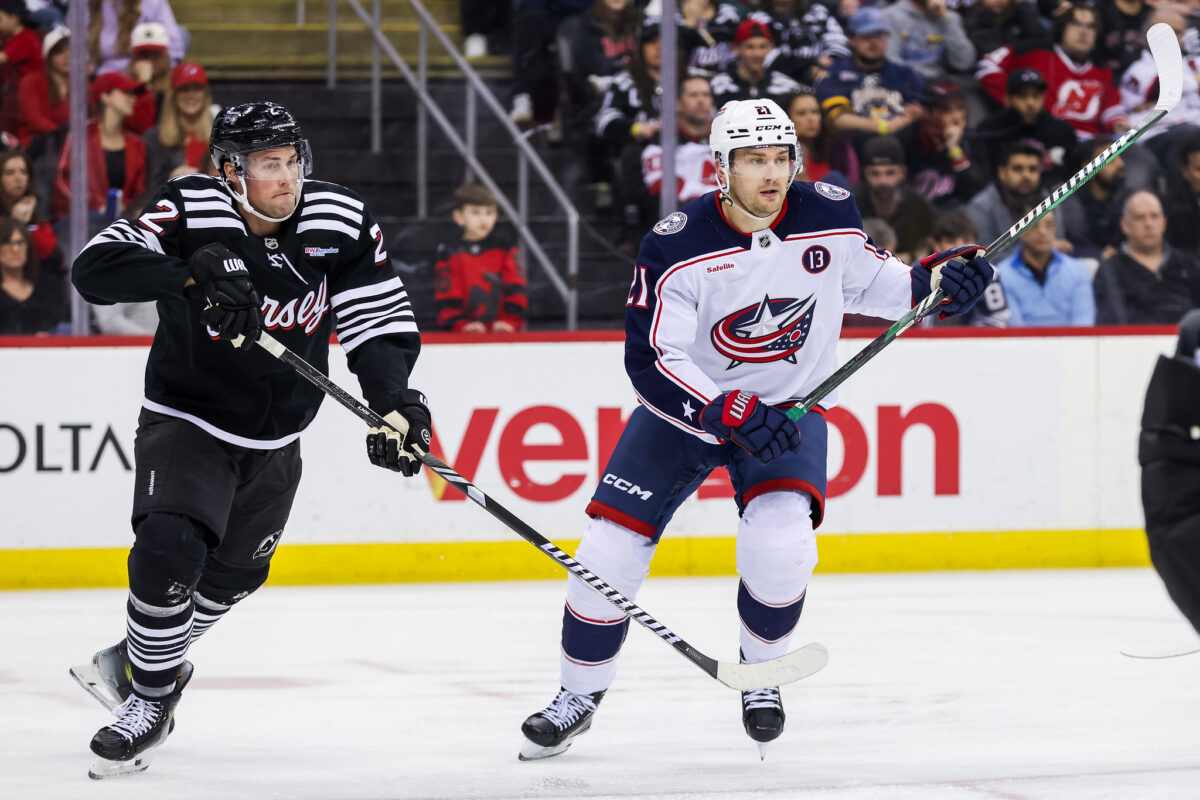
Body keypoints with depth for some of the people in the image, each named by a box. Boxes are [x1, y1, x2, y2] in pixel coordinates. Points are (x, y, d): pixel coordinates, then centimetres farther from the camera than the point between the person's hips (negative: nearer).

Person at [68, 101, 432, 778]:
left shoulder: (343, 223, -11)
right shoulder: (190, 211, -19)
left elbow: (383, 326, -9)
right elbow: (95, 270, -28)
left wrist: (397, 401, -28)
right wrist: (191, 273, -42)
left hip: (275, 442, 5)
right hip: (186, 419, -4)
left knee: (233, 573, 18)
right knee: (170, 547, -25)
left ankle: (144, 661, 44)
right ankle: (150, 699, -4)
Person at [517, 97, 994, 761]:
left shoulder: (830, 216, -12)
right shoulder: (677, 246, -22)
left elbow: (865, 278, 9)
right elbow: (651, 360, -22)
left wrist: (930, 283, -10)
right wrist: (731, 414, -34)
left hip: (788, 407, 1)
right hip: (685, 407, -1)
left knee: (780, 544, -24)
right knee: (610, 550, -7)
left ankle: (761, 670, 6)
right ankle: (579, 693, 17)